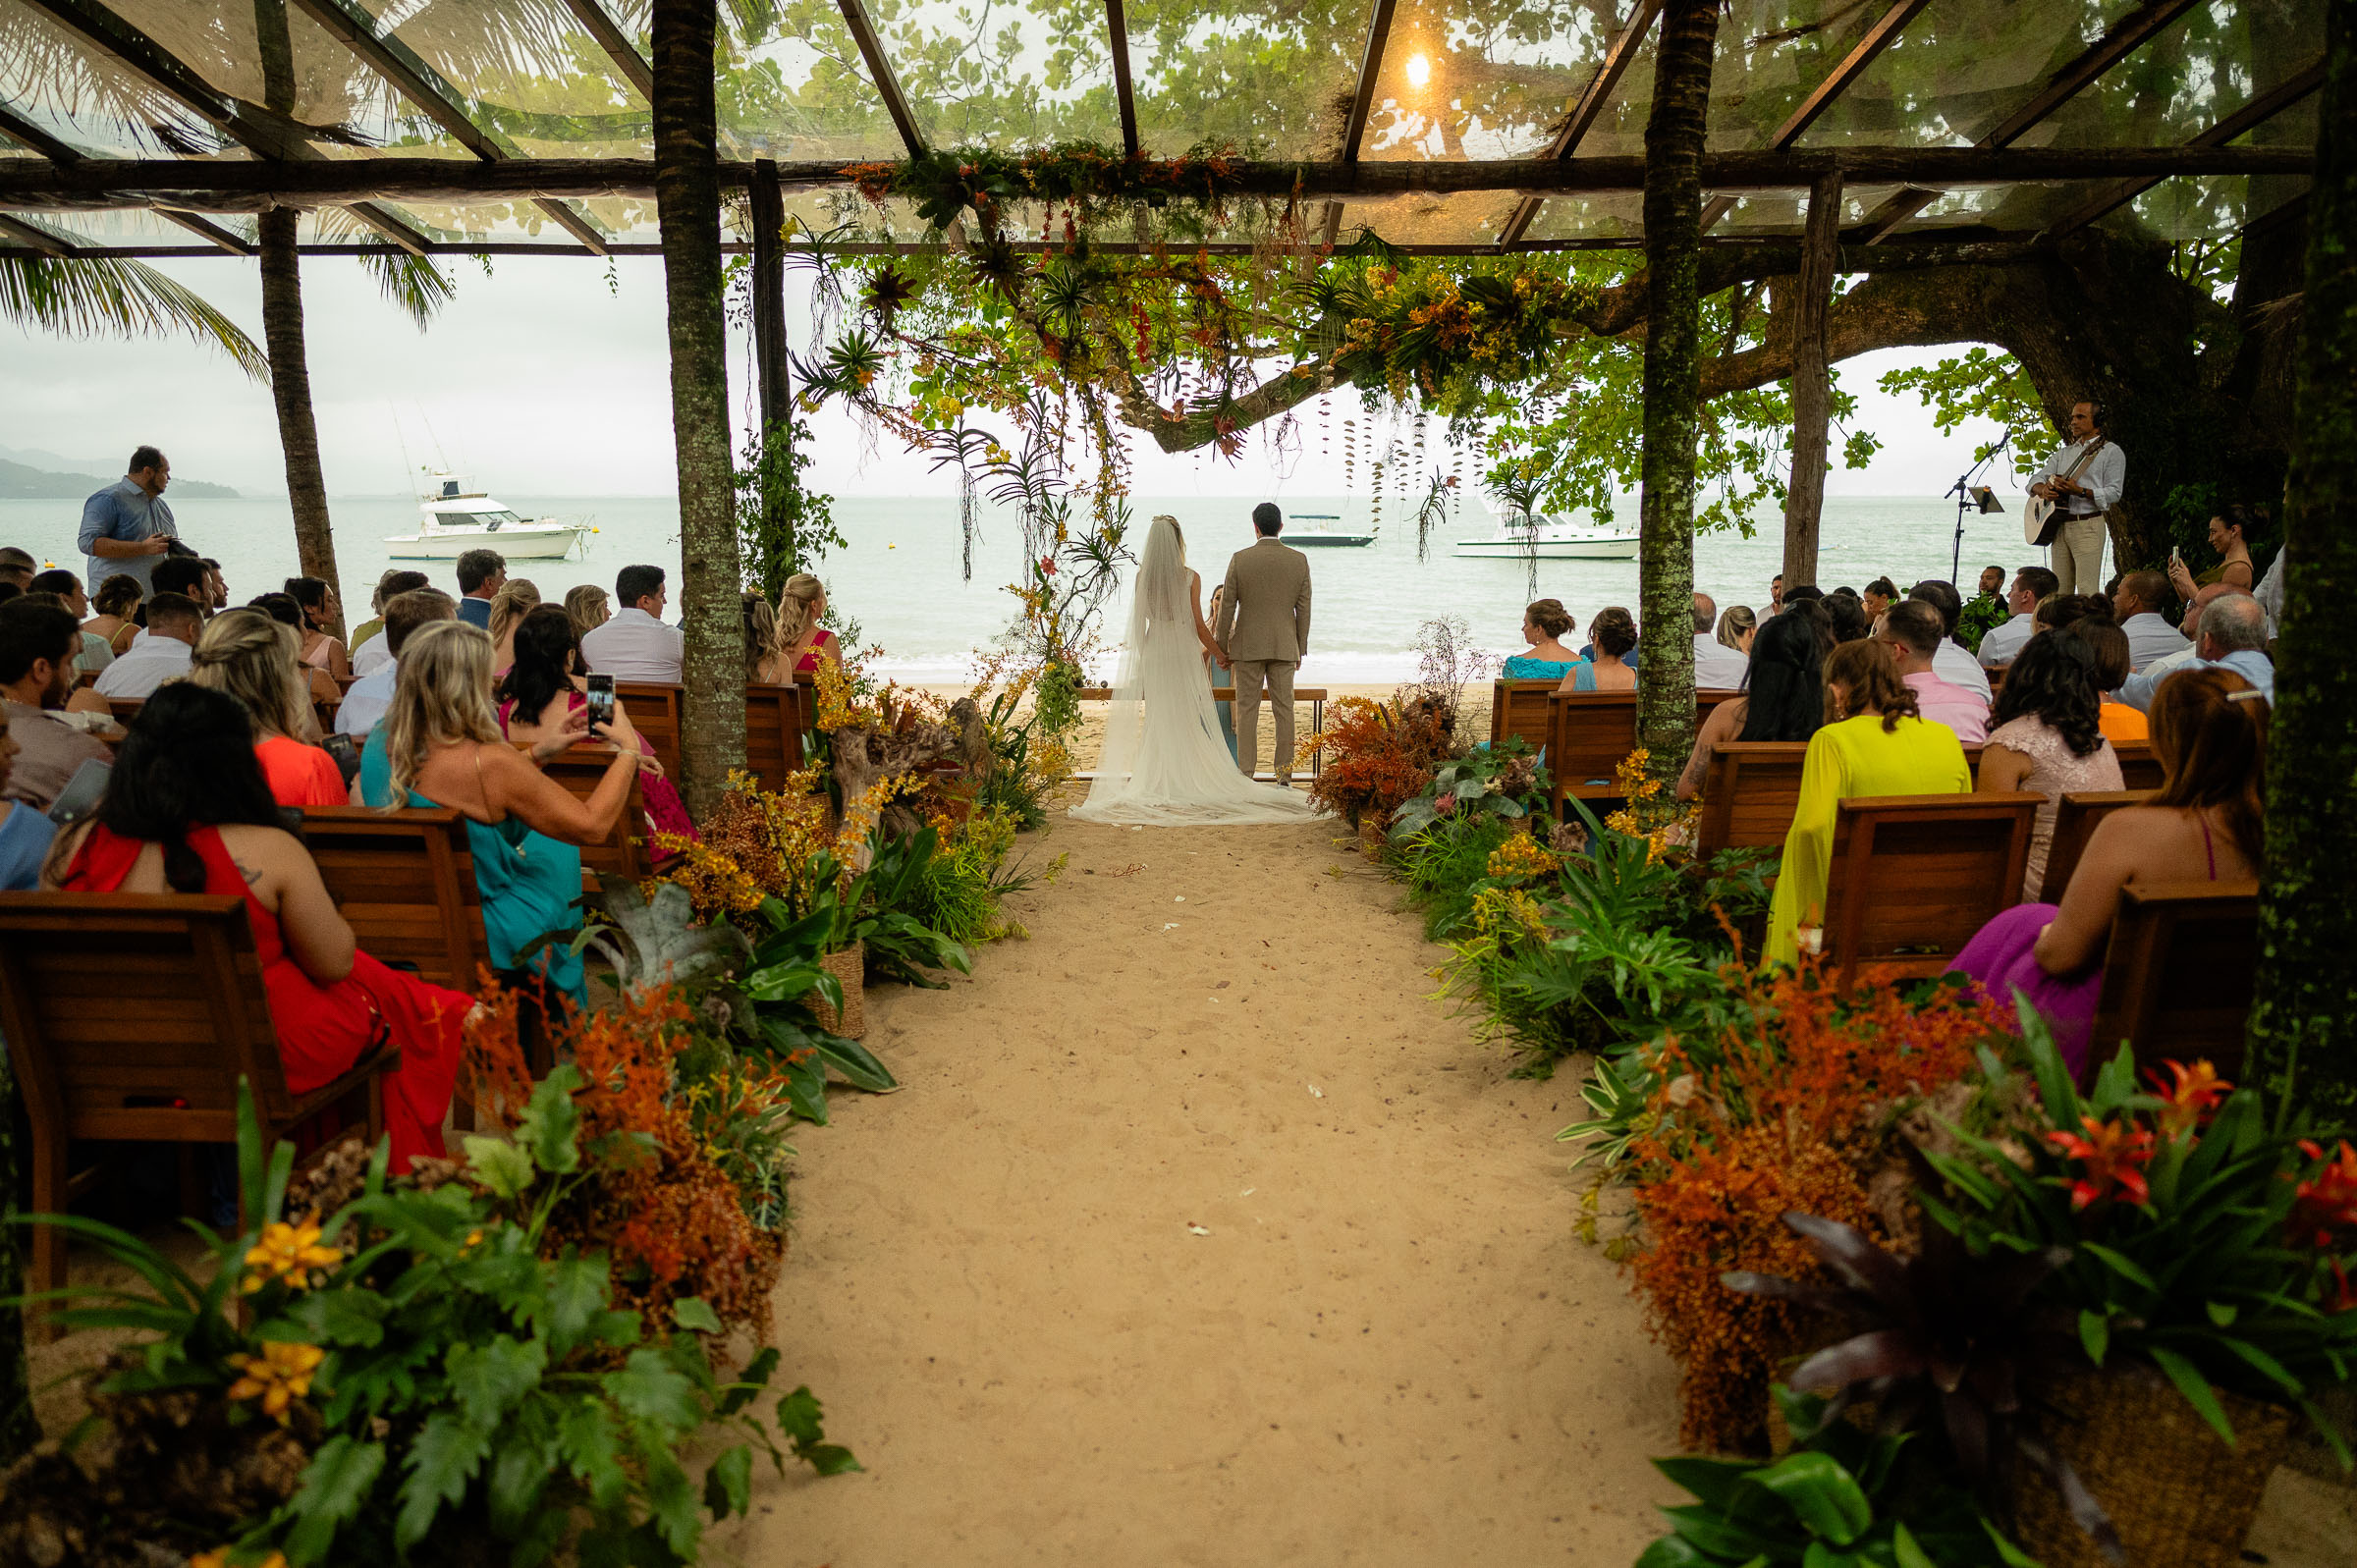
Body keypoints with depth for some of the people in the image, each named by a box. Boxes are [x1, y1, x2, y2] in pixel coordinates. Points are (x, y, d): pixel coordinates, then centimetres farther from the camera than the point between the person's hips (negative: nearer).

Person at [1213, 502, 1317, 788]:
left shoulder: (1240, 559, -5)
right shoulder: (1299, 560, 0)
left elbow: (1227, 606, -3)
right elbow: (1303, 609, 3)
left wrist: (1222, 647, 5)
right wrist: (1300, 648, 12)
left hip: (1248, 645, -2)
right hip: (1284, 646, 2)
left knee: (1247, 710, 3)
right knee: (1284, 708, 5)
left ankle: (1246, 774, 2)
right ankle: (1284, 775, 6)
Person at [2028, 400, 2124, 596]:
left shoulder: (2111, 452, 2)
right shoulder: (2063, 453, 21)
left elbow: (2113, 493, -7)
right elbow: (2035, 480, 13)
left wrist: (2080, 491, -21)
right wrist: (2043, 490, -11)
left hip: (2088, 526, -6)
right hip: (2059, 525, 6)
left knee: (2086, 590, -13)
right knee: (2060, 590, 5)